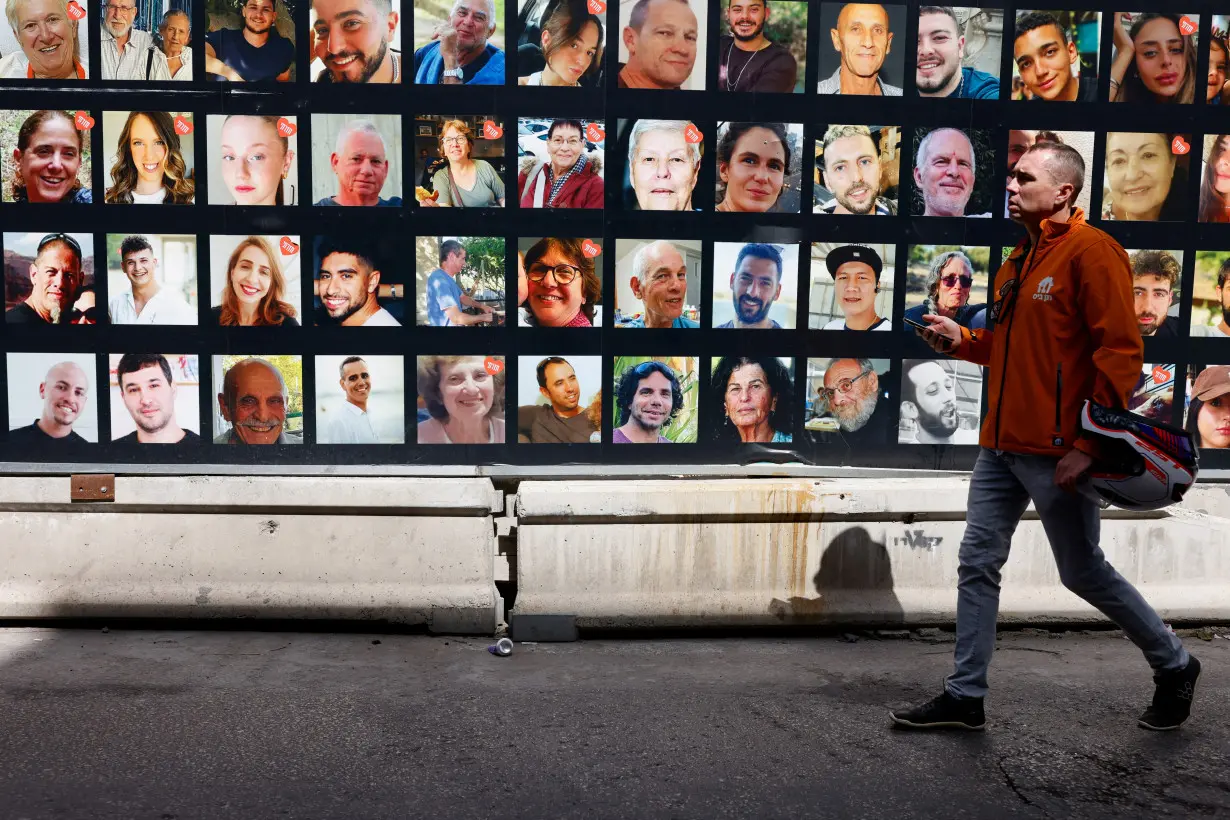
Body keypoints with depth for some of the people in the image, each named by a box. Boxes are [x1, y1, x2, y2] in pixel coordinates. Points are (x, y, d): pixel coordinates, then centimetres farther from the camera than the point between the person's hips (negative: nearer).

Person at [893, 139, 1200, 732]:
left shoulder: (1091, 251, -12)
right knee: (978, 563, 7)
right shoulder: (1020, 258, 15)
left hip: (1056, 451, -8)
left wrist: (1089, 444, -20)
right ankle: (965, 697, 16)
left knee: (1084, 572, 6)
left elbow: (1120, 353, -17)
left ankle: (1174, 666, 29)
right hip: (1002, 444, 8)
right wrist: (962, 341, 6)